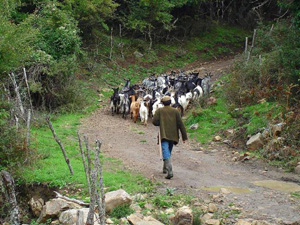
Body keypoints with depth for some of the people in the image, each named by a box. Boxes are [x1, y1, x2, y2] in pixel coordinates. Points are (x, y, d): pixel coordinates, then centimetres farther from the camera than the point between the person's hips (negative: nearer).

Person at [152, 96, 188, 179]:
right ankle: (165, 168, 35)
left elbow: (154, 122, -10)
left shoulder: (159, 111, -2)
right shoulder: (175, 111, 2)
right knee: (168, 152, 21)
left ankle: (170, 171, -27)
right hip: (173, 136, 3)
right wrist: (184, 136, 0)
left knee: (166, 153, -11)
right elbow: (180, 124, -1)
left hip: (164, 135, -3)